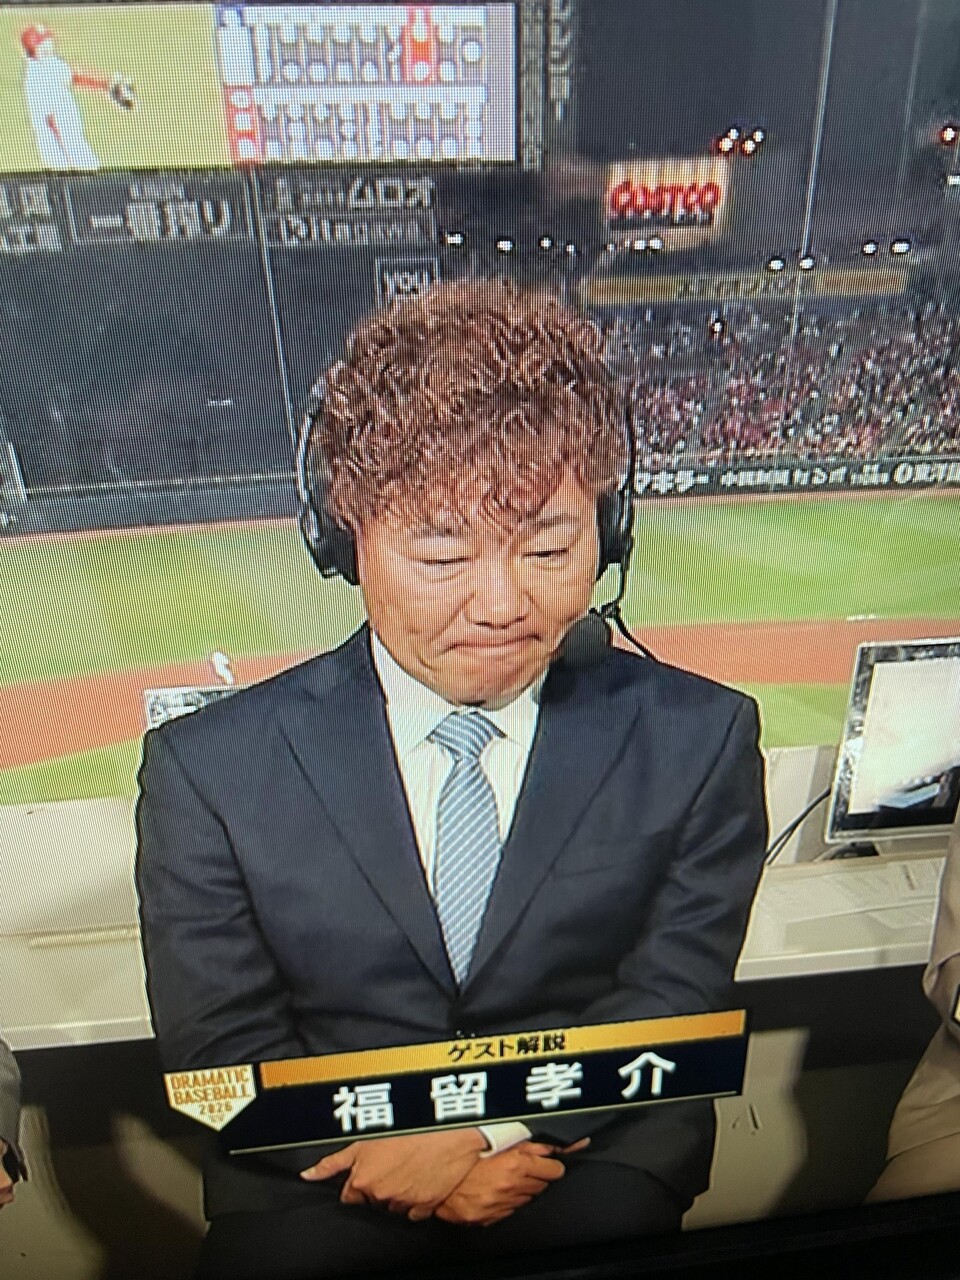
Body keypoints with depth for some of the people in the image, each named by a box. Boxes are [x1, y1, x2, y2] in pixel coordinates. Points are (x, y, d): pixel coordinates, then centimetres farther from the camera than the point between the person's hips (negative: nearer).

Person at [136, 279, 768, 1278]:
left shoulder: (698, 739, -7)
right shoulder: (207, 769, -10)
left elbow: (674, 1004, -3)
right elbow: (221, 1053, -3)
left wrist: (486, 1122, -15)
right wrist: (410, 1156, -14)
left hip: (596, 1170, 2)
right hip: (323, 1180, 0)